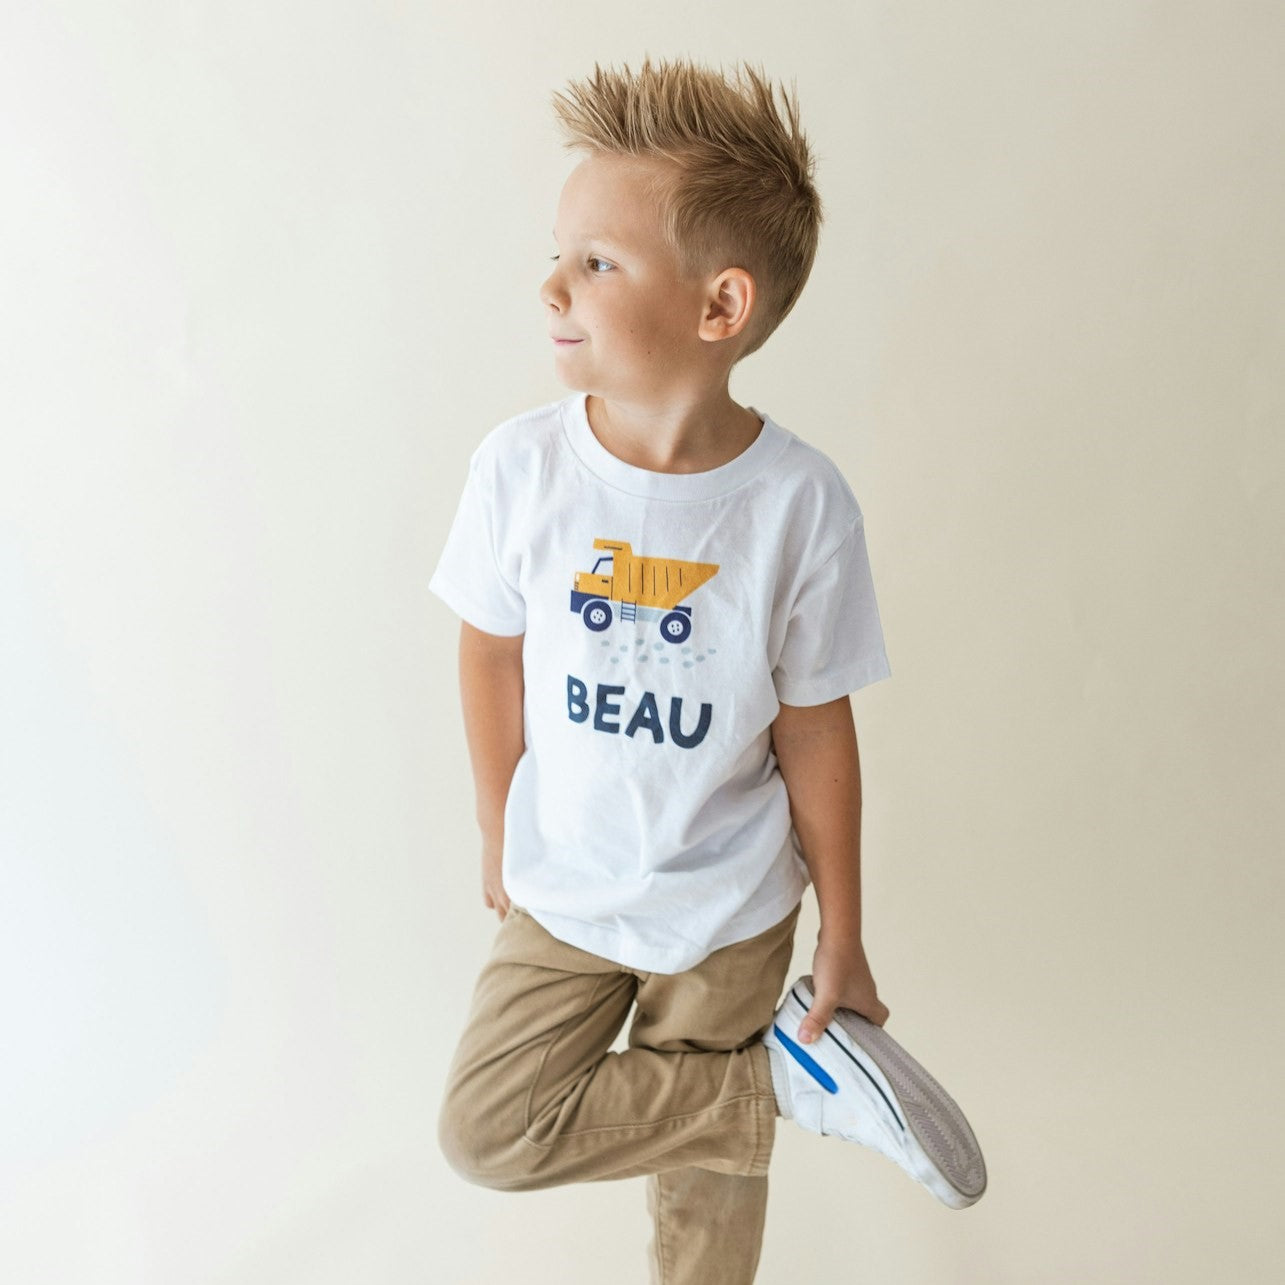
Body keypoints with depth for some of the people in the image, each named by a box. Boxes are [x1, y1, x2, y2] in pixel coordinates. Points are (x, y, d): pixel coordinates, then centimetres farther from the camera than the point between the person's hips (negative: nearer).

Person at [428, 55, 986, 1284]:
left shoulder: (802, 503, -20)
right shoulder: (521, 466, -16)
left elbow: (814, 727, -11)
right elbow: (492, 652, 0)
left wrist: (842, 938, -2)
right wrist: (498, 838, 7)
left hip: (730, 911, -2)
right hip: (563, 893, 2)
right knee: (484, 1131, -1)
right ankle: (793, 1077, 6)